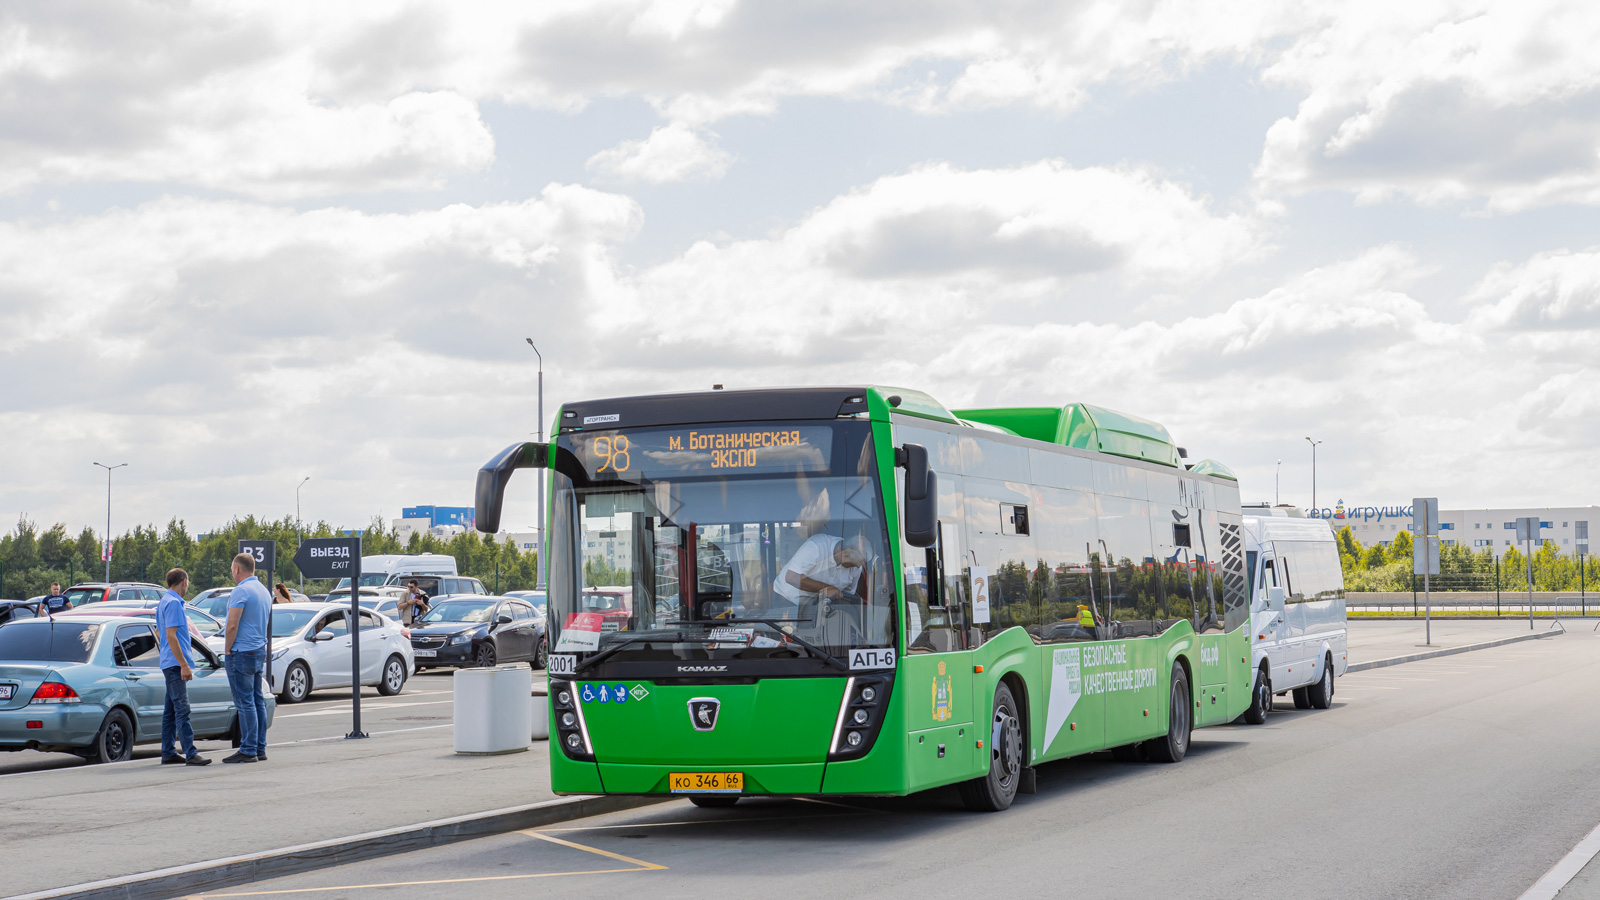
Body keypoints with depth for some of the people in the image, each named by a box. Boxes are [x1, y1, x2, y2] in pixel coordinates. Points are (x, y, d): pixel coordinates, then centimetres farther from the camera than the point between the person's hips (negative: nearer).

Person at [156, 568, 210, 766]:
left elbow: (159, 634, 26)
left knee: (171, 710, 11)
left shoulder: (164, 602, 17)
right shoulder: (173, 603, -14)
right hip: (176, 663, -11)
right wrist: (184, 665, -21)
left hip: (170, 664, 11)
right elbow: (171, 636, -20)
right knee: (182, 709, -13)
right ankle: (190, 754, -16)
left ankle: (168, 753, 13)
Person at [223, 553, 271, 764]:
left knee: (245, 702, -8)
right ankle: (260, 748, 12)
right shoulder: (263, 591, 15)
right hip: (259, 652, 9)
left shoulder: (241, 591, -14)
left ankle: (248, 750, -8)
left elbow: (232, 625, -20)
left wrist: (228, 651, -8)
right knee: (257, 701, 10)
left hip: (241, 652, -9)